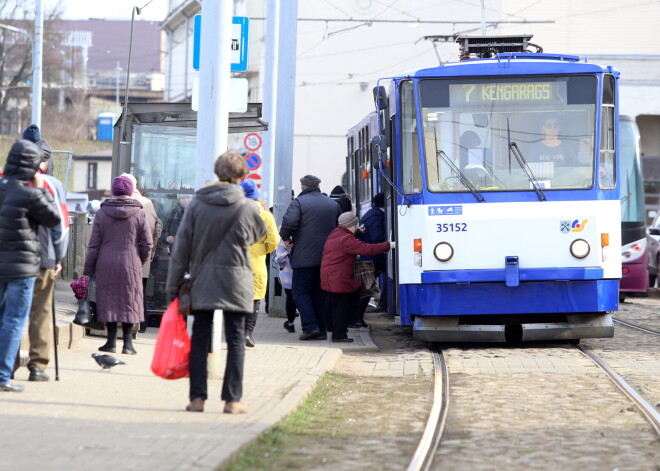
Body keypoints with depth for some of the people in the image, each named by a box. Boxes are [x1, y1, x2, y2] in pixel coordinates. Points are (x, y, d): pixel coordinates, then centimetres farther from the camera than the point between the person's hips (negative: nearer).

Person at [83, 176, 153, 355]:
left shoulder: (102, 213, 0)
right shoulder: (139, 214, -2)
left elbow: (94, 244, 1)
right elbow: (147, 244, 0)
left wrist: (88, 269, 7)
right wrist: (140, 260, 18)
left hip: (106, 265, 1)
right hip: (130, 264, -1)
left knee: (108, 300, 7)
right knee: (129, 300, 4)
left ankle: (111, 341, 7)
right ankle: (127, 343, 2)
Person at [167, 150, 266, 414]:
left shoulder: (196, 206, -2)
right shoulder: (247, 209, -6)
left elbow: (181, 248, 0)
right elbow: (260, 234, 13)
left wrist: (174, 285, 6)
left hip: (202, 283, 2)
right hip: (235, 282, -2)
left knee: (200, 338, 8)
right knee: (236, 339, 3)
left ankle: (197, 397, 5)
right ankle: (232, 399, 1)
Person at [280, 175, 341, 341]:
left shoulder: (299, 202, -6)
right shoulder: (333, 204, 13)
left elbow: (288, 222, -21)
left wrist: (286, 237, -4)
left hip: (304, 256, -6)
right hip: (327, 257, 6)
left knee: (300, 291, 1)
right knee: (320, 292, 12)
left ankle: (310, 326, -13)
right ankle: (321, 329, 9)